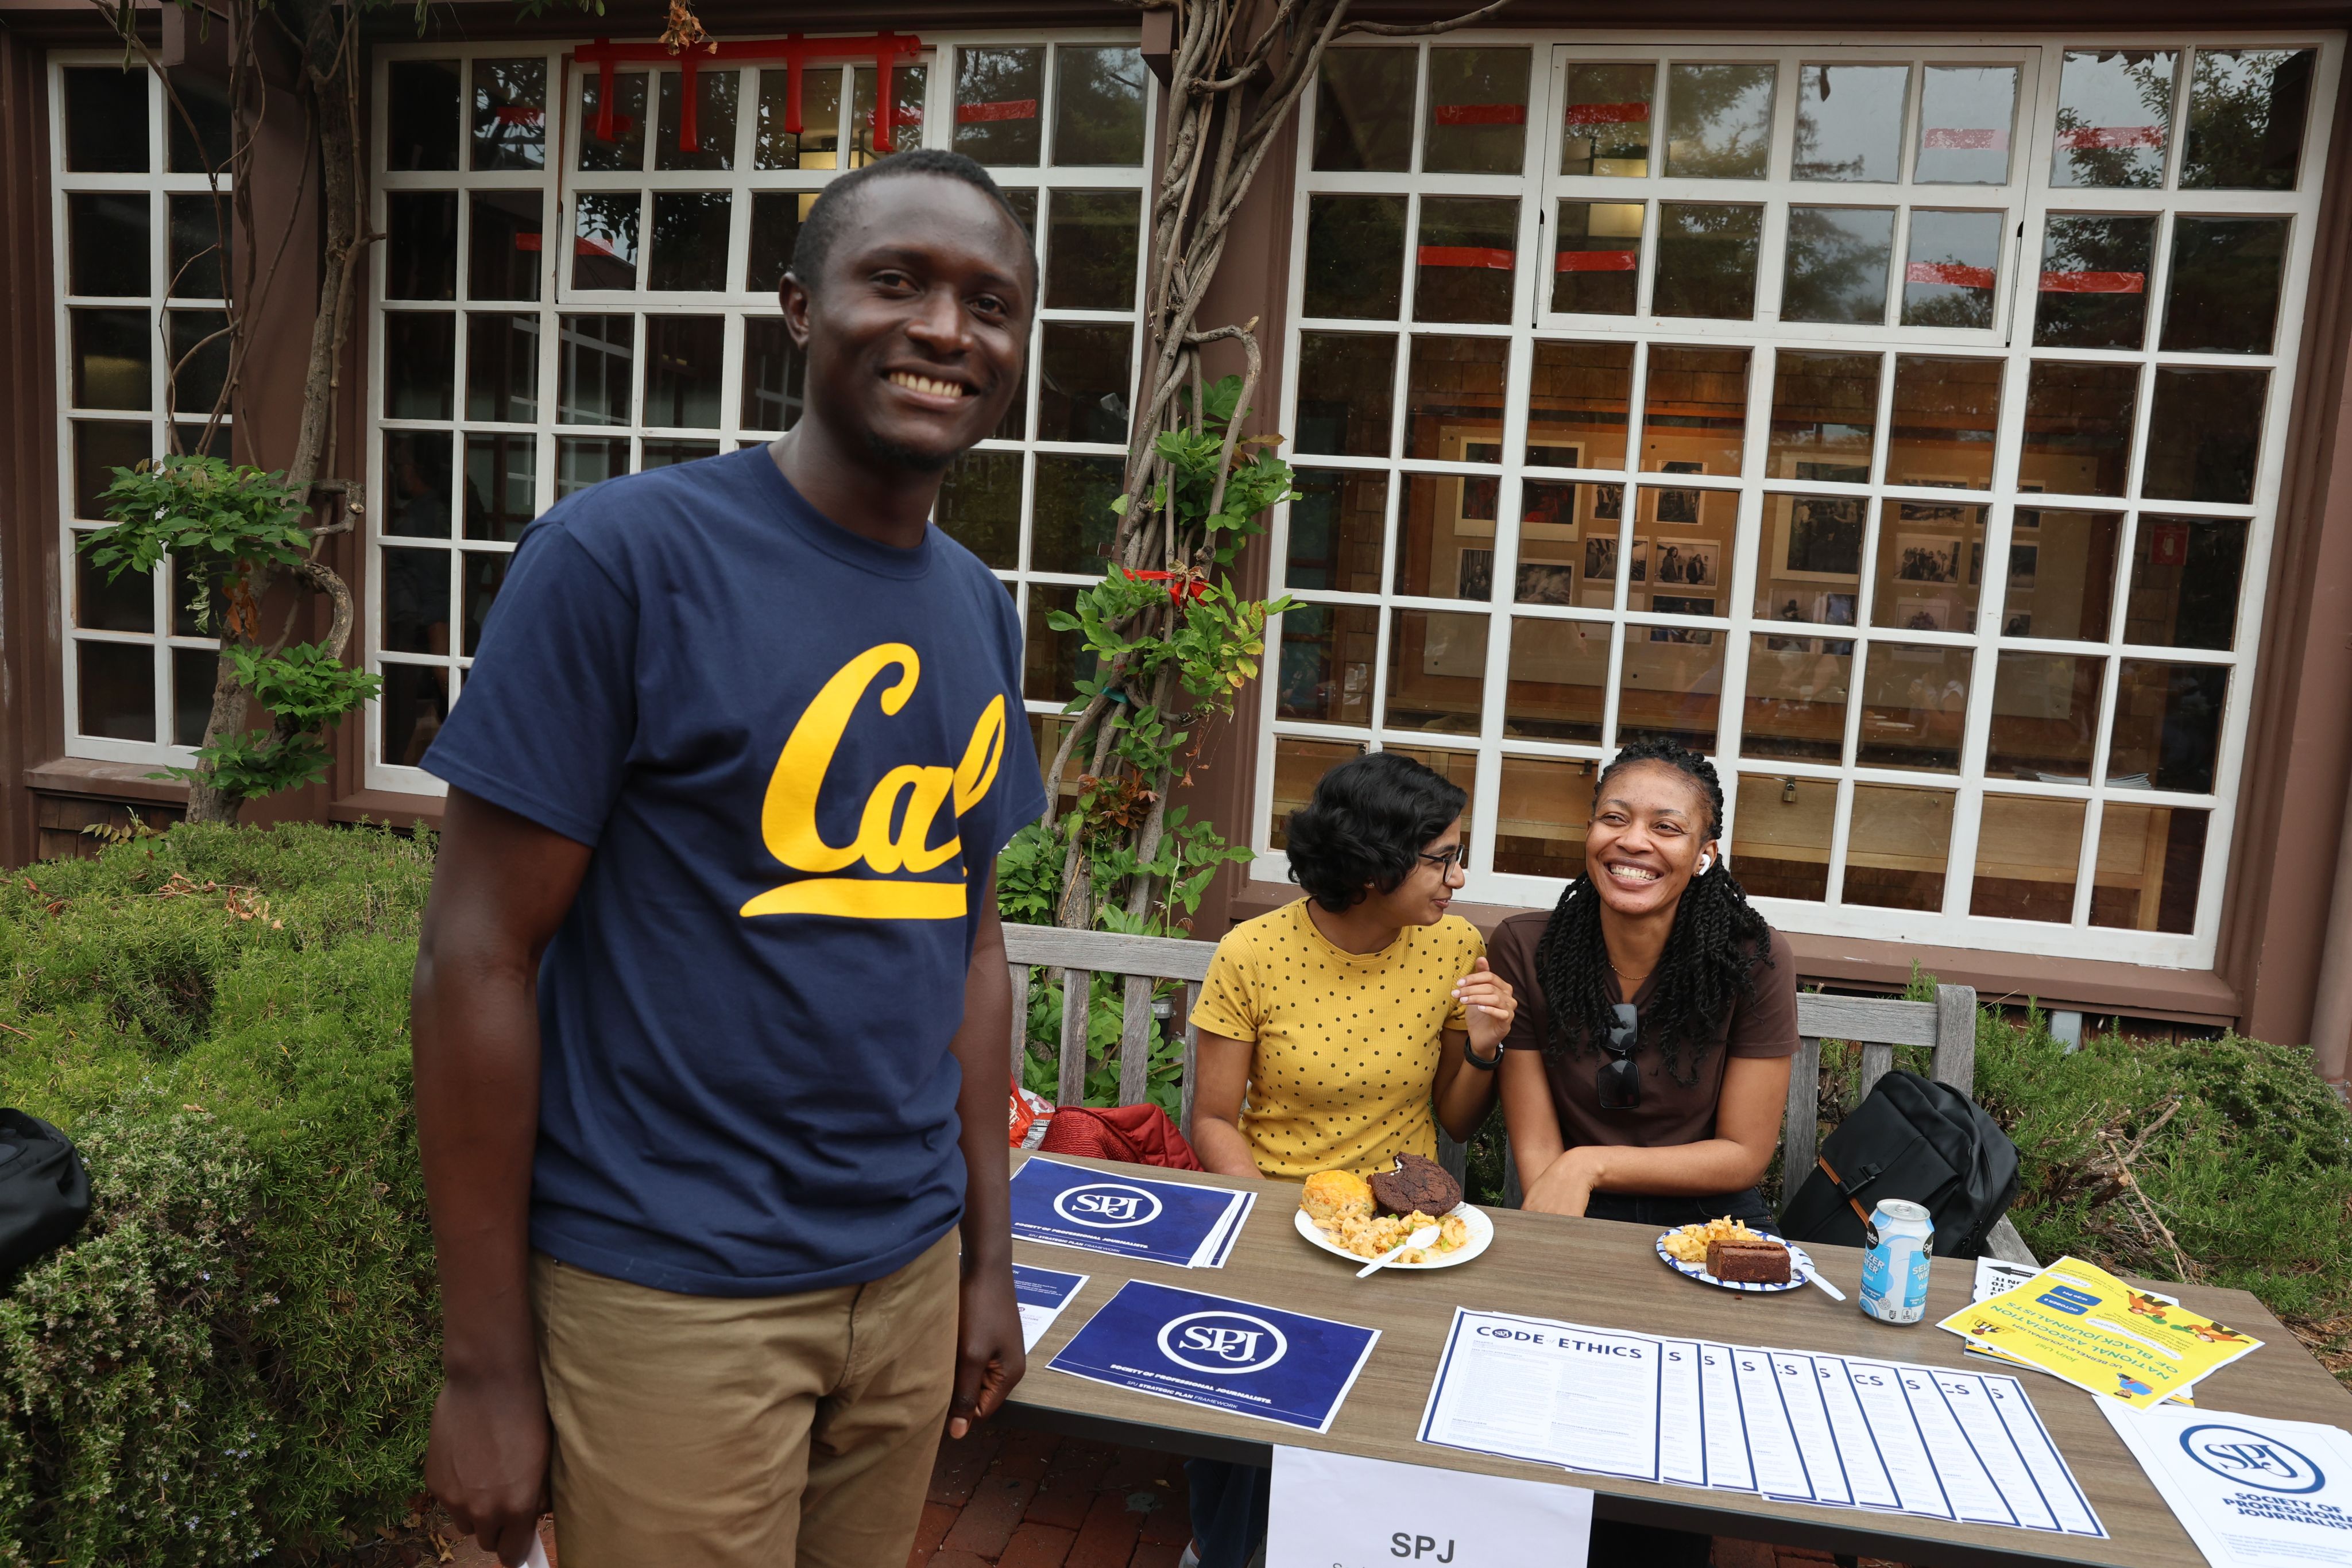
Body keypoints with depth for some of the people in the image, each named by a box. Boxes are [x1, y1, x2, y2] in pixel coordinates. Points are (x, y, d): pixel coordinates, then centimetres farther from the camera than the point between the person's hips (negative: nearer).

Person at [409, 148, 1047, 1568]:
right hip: (670, 1293, -5)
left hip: (908, 1276, 6)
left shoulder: (978, 610, 5)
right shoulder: (622, 554, -13)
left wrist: (990, 1253, 12)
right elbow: (479, 959, -13)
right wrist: (486, 1366, -10)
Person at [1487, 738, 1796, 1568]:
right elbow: (1537, 1151, -7)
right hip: (1578, 1227, 1)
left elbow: (1743, 1155, -5)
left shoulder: (1753, 960, -11)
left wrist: (1594, 1165, -15)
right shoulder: (1526, 949, -8)